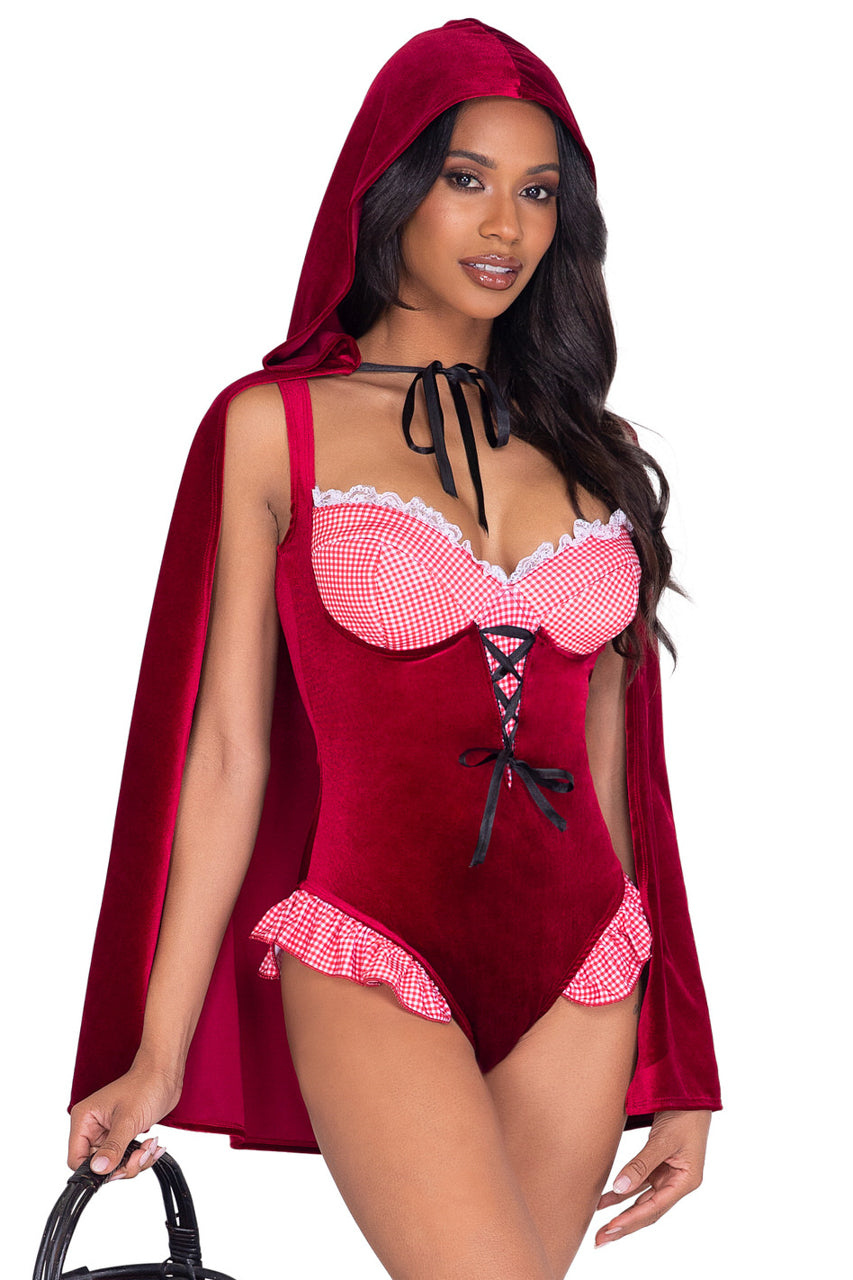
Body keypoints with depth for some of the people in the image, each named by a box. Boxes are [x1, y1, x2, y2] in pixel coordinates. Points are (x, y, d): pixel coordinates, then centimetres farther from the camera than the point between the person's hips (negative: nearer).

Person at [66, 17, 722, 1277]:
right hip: (371, 966, -4)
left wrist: (675, 1066, 13)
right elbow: (227, 750, 0)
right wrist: (158, 1052, -2)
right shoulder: (274, 428, 1)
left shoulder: (595, 450, 11)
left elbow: (608, 759, 13)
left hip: (580, 979, 4)